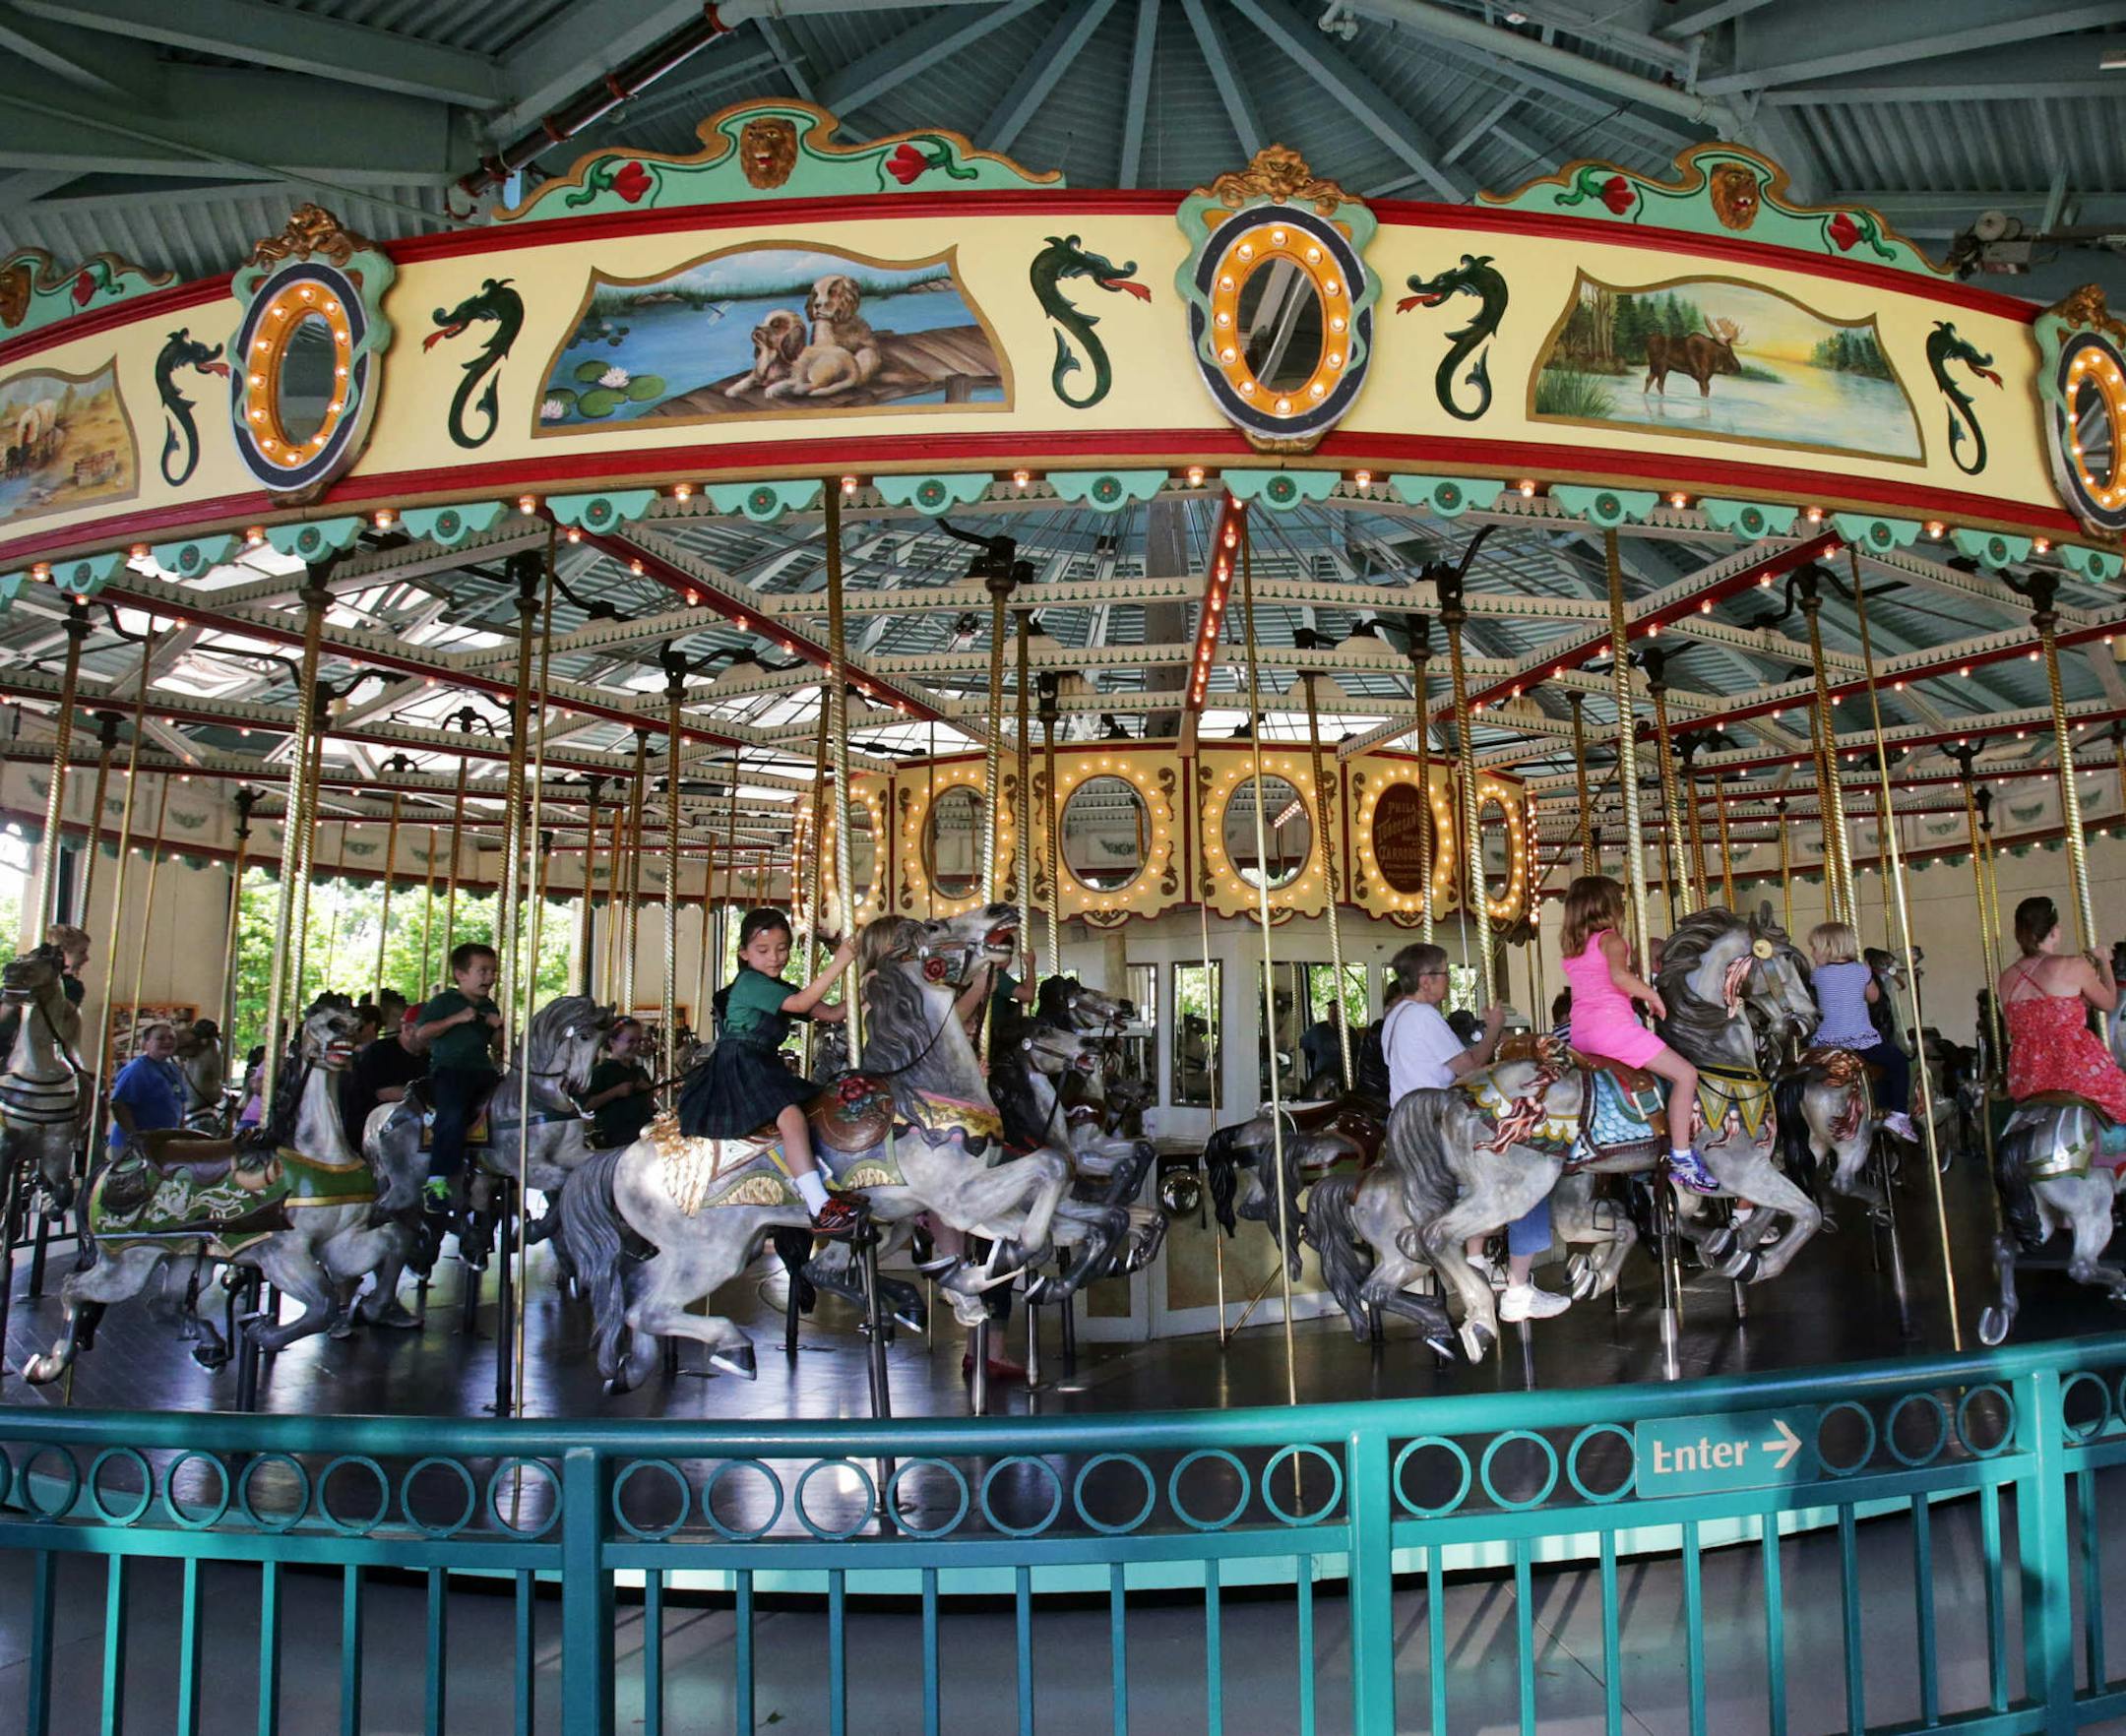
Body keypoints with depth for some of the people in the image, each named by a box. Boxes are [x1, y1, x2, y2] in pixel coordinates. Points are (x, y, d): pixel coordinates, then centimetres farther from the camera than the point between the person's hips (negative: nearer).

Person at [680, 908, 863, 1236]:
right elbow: (801, 1004, -21)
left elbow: (830, 1013, 11)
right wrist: (837, 963, -23)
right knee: (791, 1115, -28)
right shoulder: (749, 982, -8)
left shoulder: (780, 989, 19)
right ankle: (821, 1210, -38)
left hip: (763, 1068, 11)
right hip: (738, 1069, -11)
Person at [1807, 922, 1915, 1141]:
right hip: (1861, 1041, 0)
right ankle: (1897, 1114, 8)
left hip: (1826, 1043, 0)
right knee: (1899, 1062, 18)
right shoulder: (1862, 971, 1)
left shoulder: (1818, 975, -1)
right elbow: (1873, 997, 16)